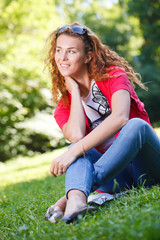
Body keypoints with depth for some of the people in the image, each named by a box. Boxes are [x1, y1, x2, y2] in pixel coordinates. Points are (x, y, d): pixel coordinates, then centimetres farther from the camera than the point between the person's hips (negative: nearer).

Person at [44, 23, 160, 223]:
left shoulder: (113, 75, -5)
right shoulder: (63, 106, 6)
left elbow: (120, 118, -26)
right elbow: (76, 136, -17)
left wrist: (74, 151, -34)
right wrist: (74, 90, -8)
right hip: (115, 179, 3)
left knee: (136, 124, -32)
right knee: (78, 149, -24)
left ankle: (72, 195, -43)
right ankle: (76, 200, -54)